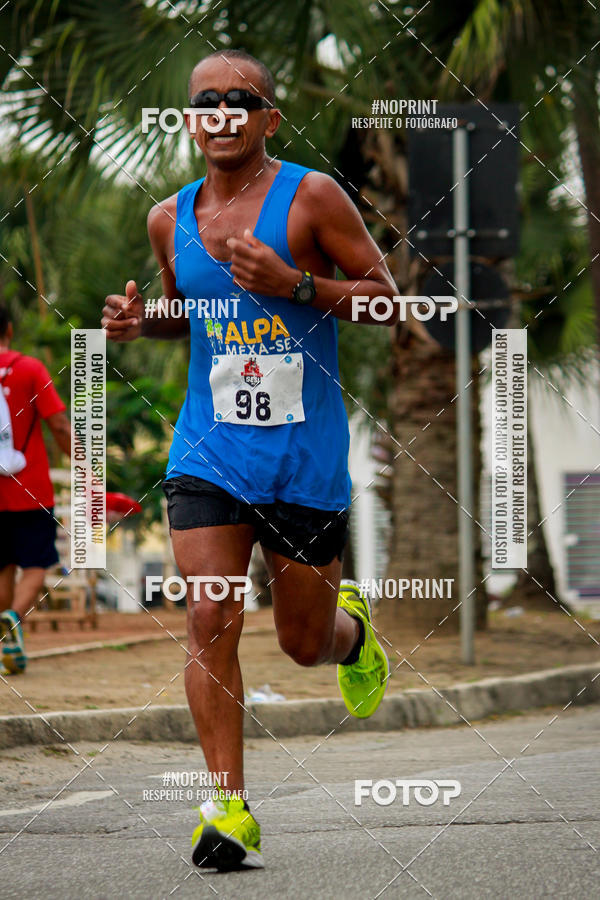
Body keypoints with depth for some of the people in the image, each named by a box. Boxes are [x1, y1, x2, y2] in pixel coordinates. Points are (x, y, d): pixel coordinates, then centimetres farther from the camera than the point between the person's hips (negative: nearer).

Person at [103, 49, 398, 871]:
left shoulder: (311, 196, -7)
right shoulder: (170, 219, 7)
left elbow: (386, 295, -5)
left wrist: (295, 287, -20)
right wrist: (141, 321, 1)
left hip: (307, 456, -2)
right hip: (209, 452, 3)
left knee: (304, 642, 8)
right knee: (211, 623, -14)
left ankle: (353, 627, 46)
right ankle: (230, 810, -10)